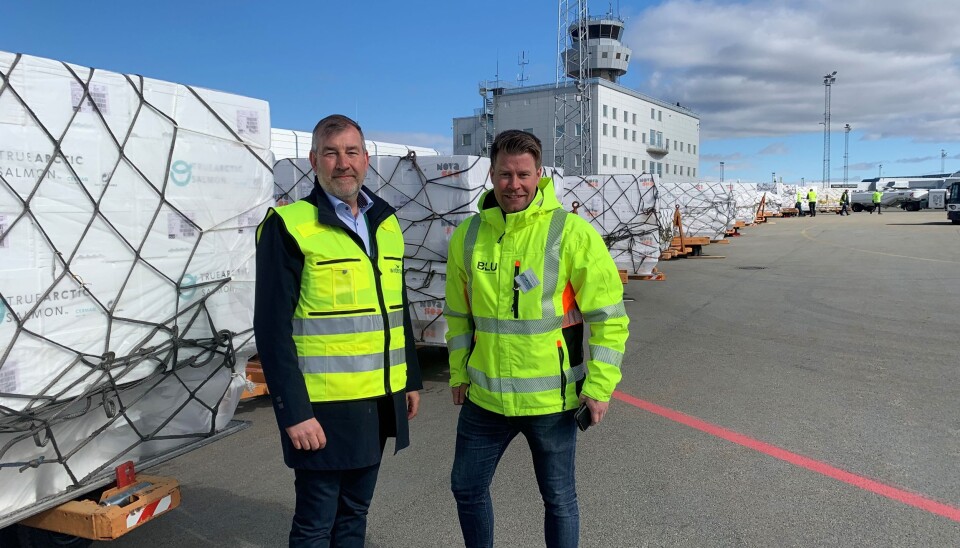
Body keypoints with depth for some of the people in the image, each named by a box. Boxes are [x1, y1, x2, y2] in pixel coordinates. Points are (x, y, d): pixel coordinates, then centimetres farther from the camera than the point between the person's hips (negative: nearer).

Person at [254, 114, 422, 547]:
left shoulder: (386, 224, 9)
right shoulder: (289, 226, -11)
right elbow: (273, 329, -14)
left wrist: (411, 379, 14)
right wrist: (294, 412, -17)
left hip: (381, 401, 6)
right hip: (324, 406, -6)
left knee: (355, 511, 19)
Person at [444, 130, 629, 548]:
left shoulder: (572, 233, -13)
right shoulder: (467, 236, 0)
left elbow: (608, 316, -11)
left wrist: (598, 387, -12)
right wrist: (459, 373, 13)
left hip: (552, 399, -4)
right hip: (484, 397, 4)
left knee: (558, 498, 14)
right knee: (467, 488, 19)